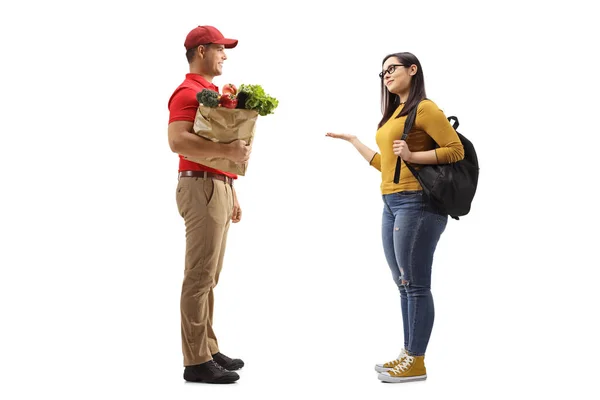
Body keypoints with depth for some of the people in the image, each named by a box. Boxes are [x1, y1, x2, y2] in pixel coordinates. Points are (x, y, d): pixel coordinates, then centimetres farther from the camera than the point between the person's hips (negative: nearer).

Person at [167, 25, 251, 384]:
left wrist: (232, 193, 21)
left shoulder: (213, 92, 20)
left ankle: (209, 349, 21)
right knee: (199, 277, -5)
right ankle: (196, 361, 3)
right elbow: (178, 141, -26)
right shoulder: (188, 92, -10)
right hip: (202, 188, -10)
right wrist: (228, 149, -27)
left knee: (210, 276, 12)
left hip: (219, 187, 10)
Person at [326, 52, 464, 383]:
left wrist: (413, 156, -18)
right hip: (391, 204, 9)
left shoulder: (424, 108, -5)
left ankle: (417, 362, 6)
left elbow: (456, 150, -10)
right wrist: (352, 140, 26)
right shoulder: (392, 114, 20)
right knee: (403, 284, 12)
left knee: (416, 284, -3)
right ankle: (408, 354, 21)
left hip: (417, 204, -9)